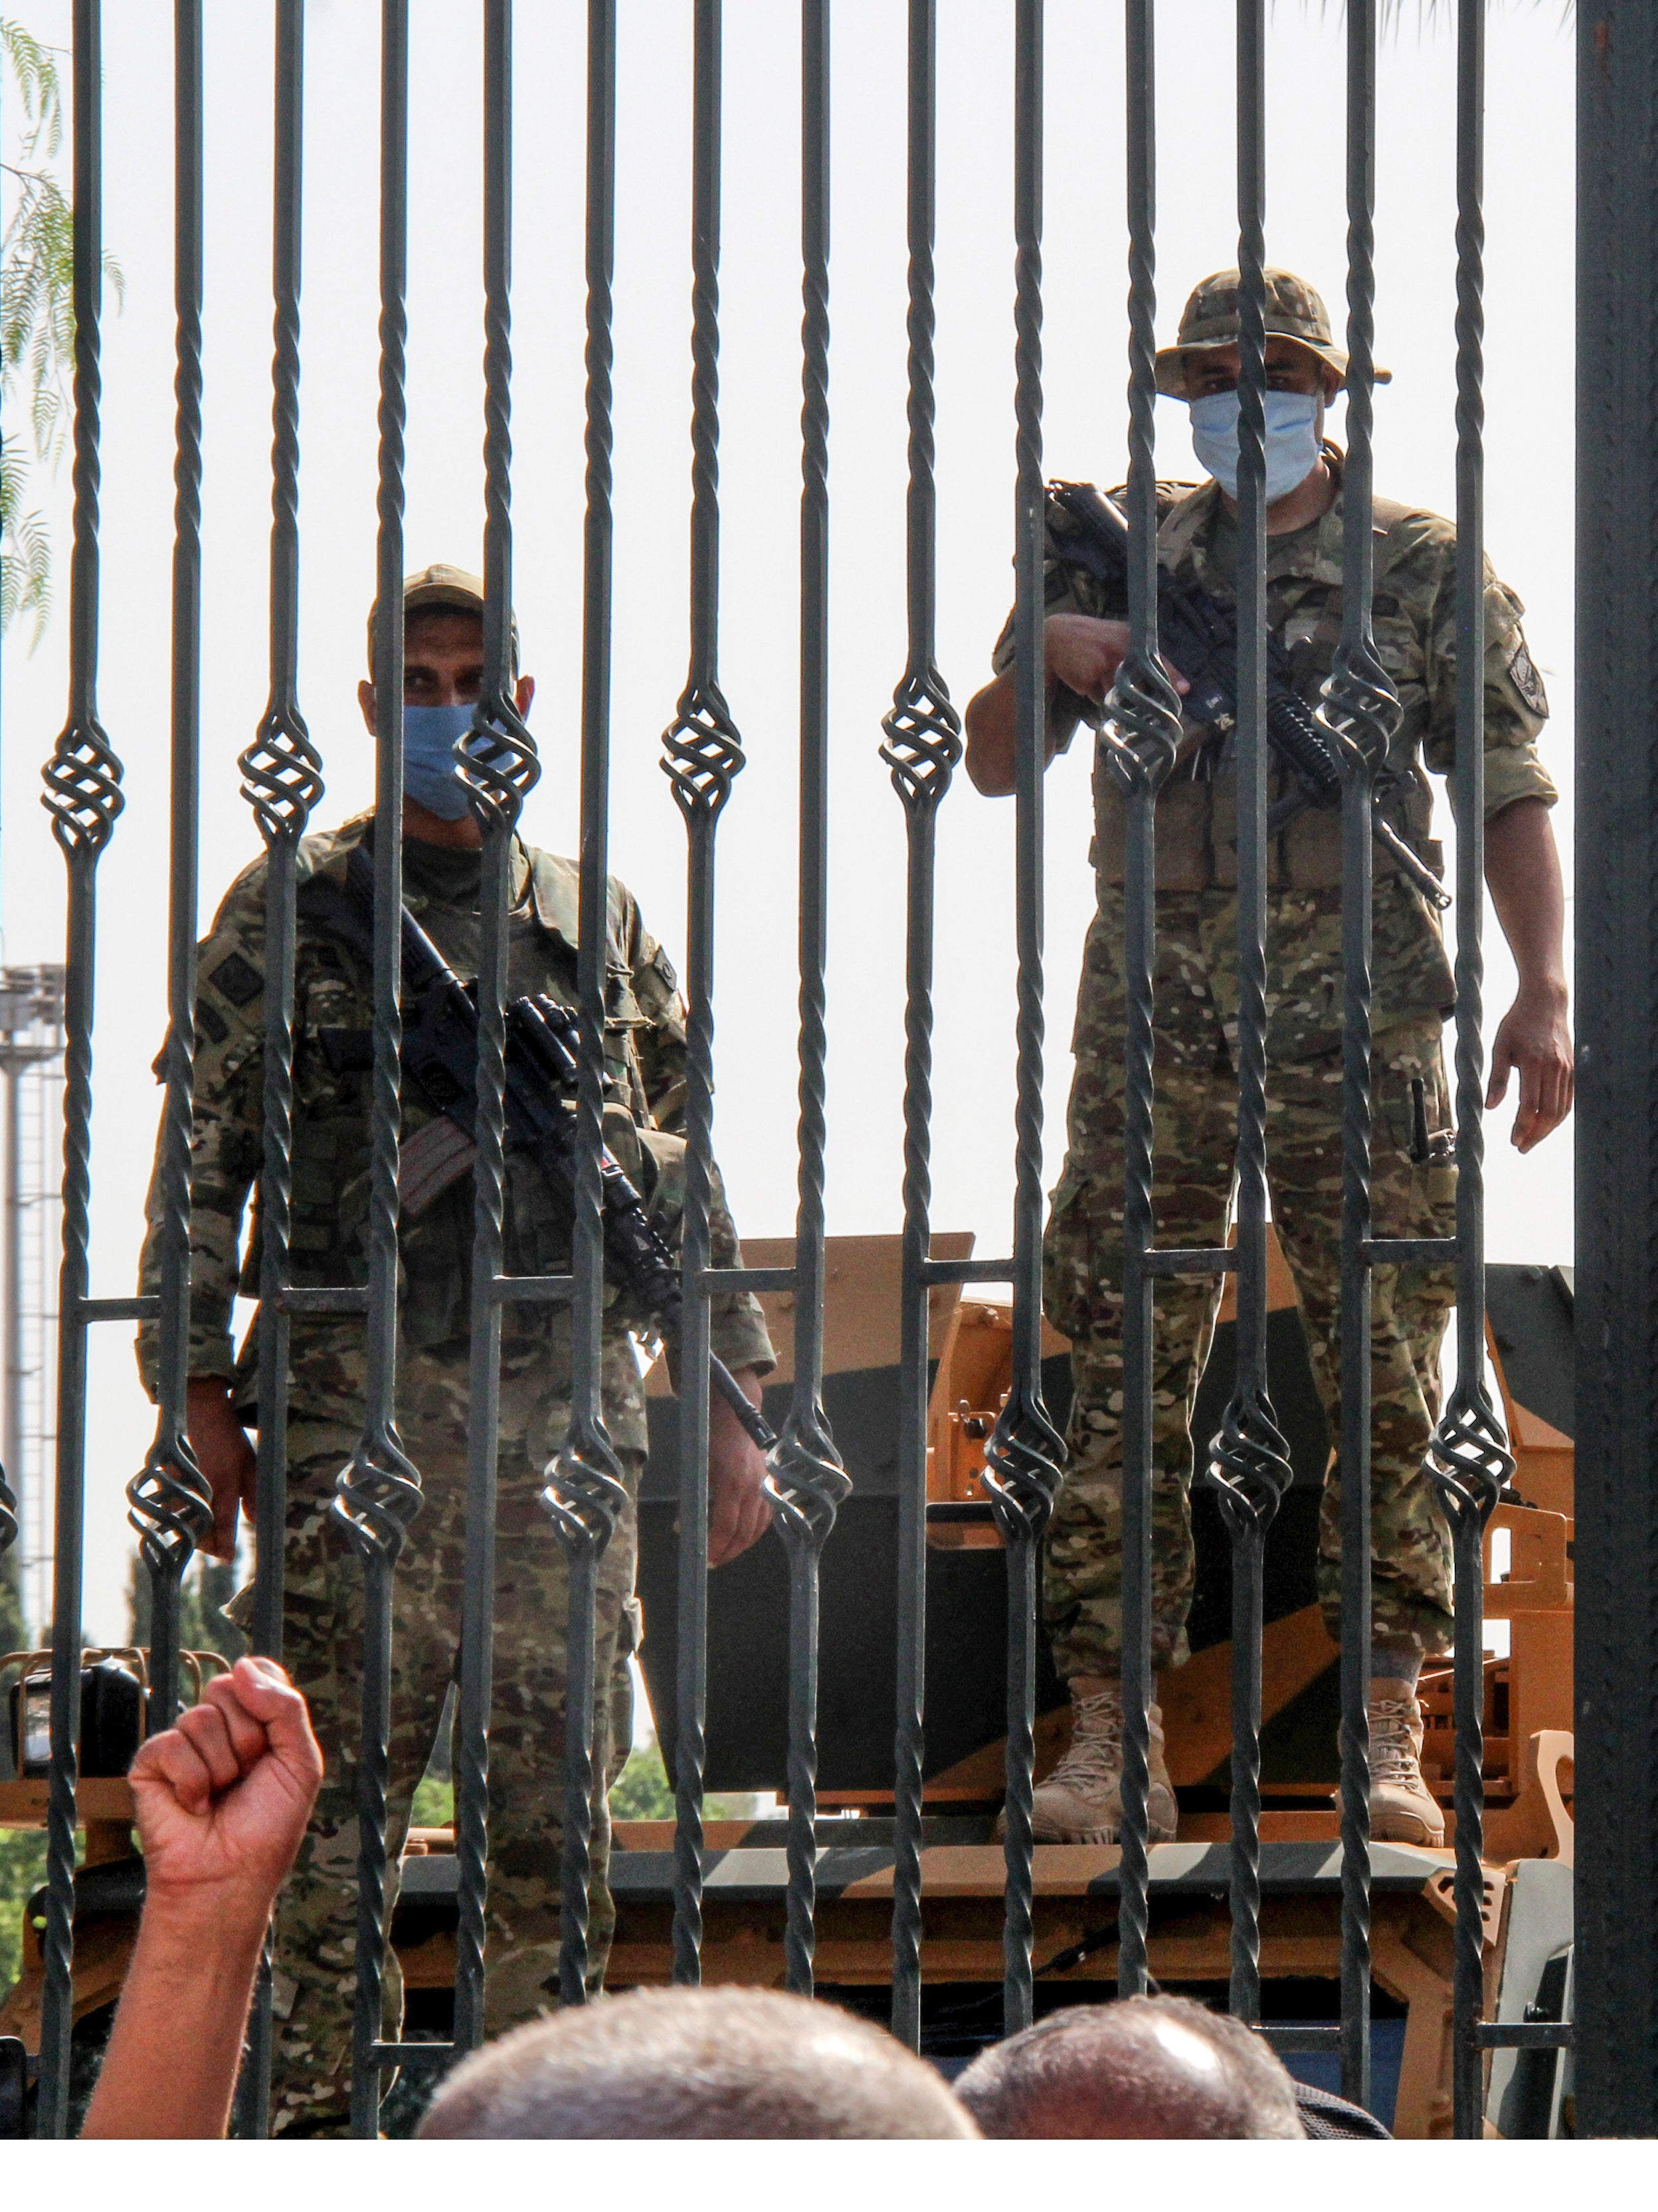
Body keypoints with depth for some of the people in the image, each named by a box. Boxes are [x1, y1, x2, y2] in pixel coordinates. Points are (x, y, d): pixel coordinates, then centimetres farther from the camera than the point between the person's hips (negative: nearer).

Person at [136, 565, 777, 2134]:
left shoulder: (595, 923, 17)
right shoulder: (291, 909, 8)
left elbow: (683, 1174, 19)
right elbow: (202, 1155, 4)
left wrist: (727, 1411, 13)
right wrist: (201, 1395, -4)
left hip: (568, 1400, 3)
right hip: (357, 1400, -3)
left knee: (558, 1782, 1)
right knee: (338, 1785, -7)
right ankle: (312, 2104, -4)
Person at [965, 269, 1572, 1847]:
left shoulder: (1425, 567, 7)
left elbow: (1510, 790, 3)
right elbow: (989, 762, 17)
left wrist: (1540, 989, -9)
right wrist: (1049, 659, -4)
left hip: (1351, 1019, -2)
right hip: (1153, 1017, 2)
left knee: (1381, 1378, -5)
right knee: (1121, 1377, -2)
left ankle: (1389, 1742, -4)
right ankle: (1112, 1744, 0)